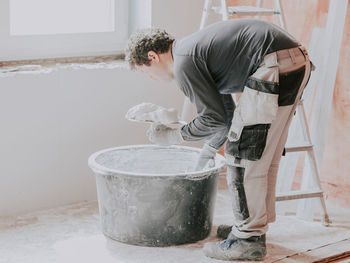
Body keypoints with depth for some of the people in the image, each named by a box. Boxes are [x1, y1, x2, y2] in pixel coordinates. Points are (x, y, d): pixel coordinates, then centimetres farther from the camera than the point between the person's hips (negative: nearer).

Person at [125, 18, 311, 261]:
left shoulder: (183, 63, -6)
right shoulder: (194, 49, 24)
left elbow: (214, 119, -5)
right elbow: (226, 112, 31)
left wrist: (172, 136, 8)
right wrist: (208, 152, 37)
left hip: (274, 67, -10)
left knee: (243, 154, -1)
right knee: (262, 155, 19)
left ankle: (249, 240, 5)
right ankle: (256, 226, 29)